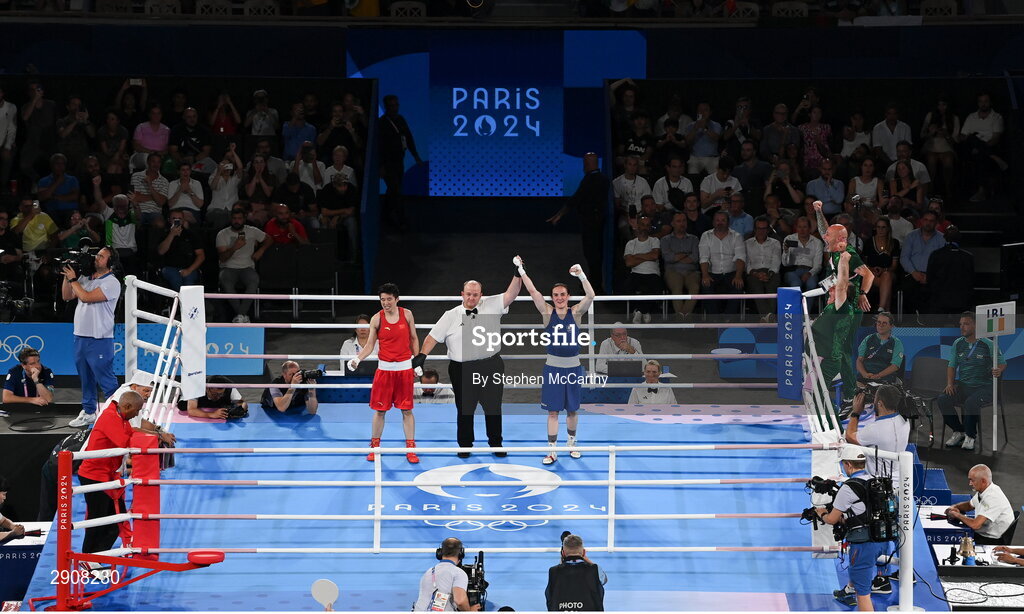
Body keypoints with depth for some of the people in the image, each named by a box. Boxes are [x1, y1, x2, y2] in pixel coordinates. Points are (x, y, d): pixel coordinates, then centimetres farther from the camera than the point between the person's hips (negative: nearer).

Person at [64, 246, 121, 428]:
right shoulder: (85, 278, 13)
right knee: (86, 379, 17)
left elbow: (86, 297, -19)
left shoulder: (111, 283, -11)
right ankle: (88, 413, 27)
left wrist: (73, 279, -7)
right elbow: (66, 296, 15)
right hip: (80, 336, 8)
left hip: (99, 340, -8)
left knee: (106, 379, -5)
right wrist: (67, 276, 4)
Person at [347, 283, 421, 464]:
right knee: (379, 410, 4)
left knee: (407, 410, 4)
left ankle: (410, 449, 11)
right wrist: (357, 358, -19)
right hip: (384, 368, -1)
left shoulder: (407, 314, 0)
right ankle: (374, 447, 18)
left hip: (405, 368, 1)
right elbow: (369, 345, -3)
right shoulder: (377, 319, -4)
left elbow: (413, 339, 9)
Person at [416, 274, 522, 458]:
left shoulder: (491, 305, 3)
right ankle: (465, 446, 21)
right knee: (465, 409, 8)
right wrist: (422, 355, -6)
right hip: (462, 370, 0)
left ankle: (496, 443, 24)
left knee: (493, 408, 9)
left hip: (490, 367, 0)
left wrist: (518, 274, -18)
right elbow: (433, 336, 3)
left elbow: (511, 294, -5)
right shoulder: (451, 315, 3)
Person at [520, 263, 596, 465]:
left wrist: (581, 275, -30)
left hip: (573, 367, 1)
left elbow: (590, 296, -19)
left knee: (572, 409, 12)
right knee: (553, 411, 1)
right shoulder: (547, 312, -3)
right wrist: (521, 271, -19)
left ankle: (571, 443, 33)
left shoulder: (576, 312, -2)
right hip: (553, 367, -1)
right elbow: (533, 291, -11)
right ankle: (552, 450, 6)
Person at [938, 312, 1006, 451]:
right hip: (962, 386, 5)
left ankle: (970, 436, -12)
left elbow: (1002, 363, 3)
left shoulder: (988, 344, -4)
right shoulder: (958, 344, 9)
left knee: (971, 402, -36)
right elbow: (952, 366, 15)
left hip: (984, 387, -5)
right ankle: (958, 431, 1)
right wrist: (950, 383, -1)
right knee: (942, 400, -22)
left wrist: (999, 370, -21)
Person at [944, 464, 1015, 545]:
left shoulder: (993, 497, -26)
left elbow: (975, 525, -32)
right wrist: (954, 507, 2)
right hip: (981, 534, 9)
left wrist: (957, 515, -15)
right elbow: (969, 505, 23)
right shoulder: (981, 491, 2)